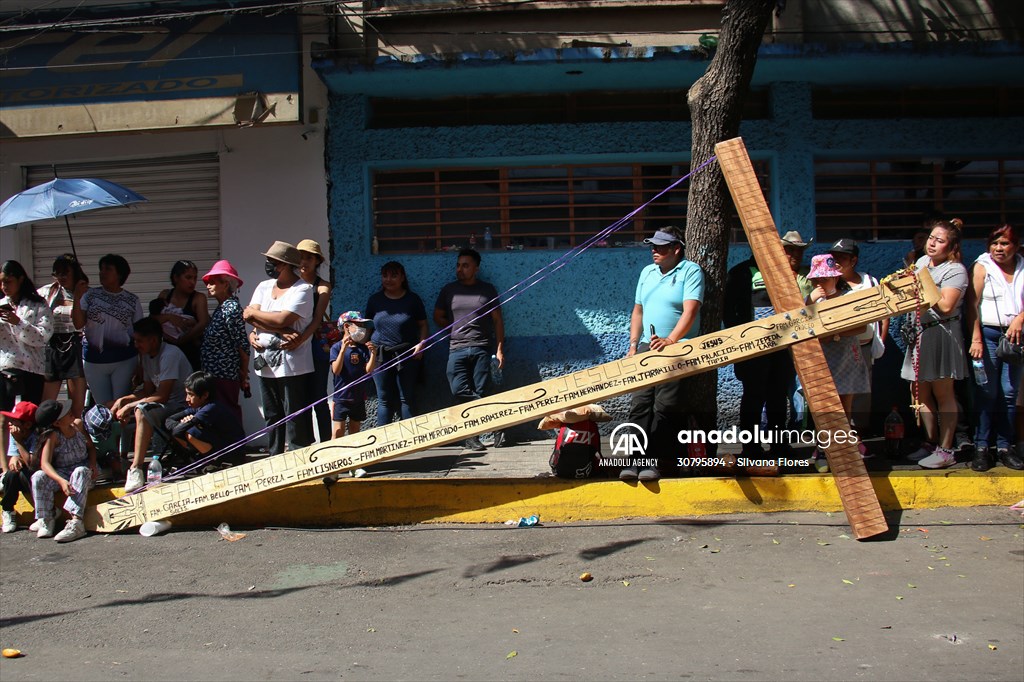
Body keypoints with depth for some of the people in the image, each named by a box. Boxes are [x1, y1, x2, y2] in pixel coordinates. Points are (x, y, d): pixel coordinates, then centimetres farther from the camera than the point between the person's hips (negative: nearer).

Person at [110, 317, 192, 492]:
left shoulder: (170, 354, -17)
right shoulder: (147, 356, 11)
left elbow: (162, 396, -23)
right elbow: (148, 391, 13)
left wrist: (129, 406, -18)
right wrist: (123, 400, -3)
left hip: (180, 406, -10)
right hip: (162, 405, 10)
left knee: (142, 411, -36)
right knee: (114, 410, 4)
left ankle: (136, 469, -39)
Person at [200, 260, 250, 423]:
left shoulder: (231, 308, -15)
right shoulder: (222, 307, 15)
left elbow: (242, 345, -16)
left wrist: (244, 374, -11)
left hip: (223, 375, -9)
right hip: (214, 374, 9)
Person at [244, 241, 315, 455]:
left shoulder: (302, 290, -7)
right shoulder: (264, 287, 15)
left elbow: (282, 319, -20)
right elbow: (249, 318, 0)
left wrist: (254, 313, -3)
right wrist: (282, 331, -15)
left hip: (292, 366, -7)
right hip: (265, 363, 7)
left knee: (295, 418, -6)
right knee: (272, 416, 13)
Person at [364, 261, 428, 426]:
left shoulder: (412, 299, 3)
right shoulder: (375, 299, 8)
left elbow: (423, 325, 7)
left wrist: (421, 344, -7)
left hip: (407, 355, -2)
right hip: (381, 355, 2)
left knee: (406, 398, 2)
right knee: (384, 399, 5)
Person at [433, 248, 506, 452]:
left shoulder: (487, 290, 9)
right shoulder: (449, 290, 12)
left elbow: (497, 320, 9)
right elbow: (438, 317, 19)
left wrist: (500, 349, 3)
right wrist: (456, 329, 5)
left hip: (482, 348, -1)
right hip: (457, 349, 2)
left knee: (480, 393, -6)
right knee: (459, 391, -10)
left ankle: (472, 436, 5)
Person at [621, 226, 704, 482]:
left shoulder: (691, 271, -3)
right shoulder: (647, 272, 18)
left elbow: (690, 311, -15)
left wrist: (670, 340, -28)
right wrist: (633, 344, 11)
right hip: (647, 348, 6)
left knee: (665, 407, -9)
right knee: (639, 403, -4)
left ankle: (658, 463, -4)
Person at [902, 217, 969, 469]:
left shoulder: (955, 270, -10)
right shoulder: (921, 262, 13)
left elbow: (946, 306, -20)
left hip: (942, 333, -7)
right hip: (919, 332, 7)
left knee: (942, 394, -3)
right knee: (923, 393, 10)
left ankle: (946, 450, 2)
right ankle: (931, 443, 21)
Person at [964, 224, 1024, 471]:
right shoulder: (982, 267, -1)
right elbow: (972, 305, -6)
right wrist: (976, 339, -14)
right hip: (988, 334, -3)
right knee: (987, 393, -4)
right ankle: (981, 447, 1)